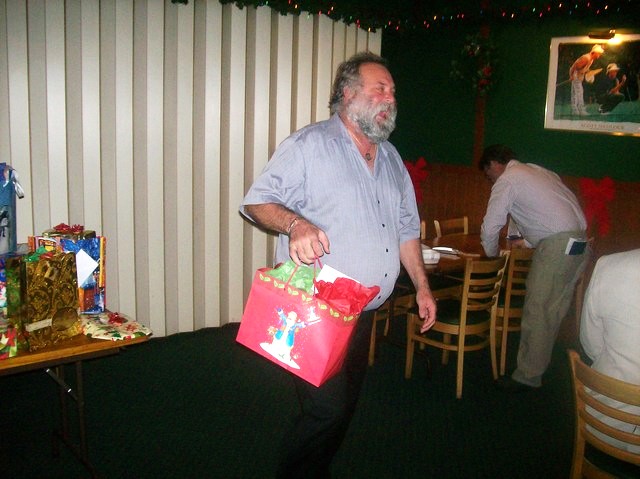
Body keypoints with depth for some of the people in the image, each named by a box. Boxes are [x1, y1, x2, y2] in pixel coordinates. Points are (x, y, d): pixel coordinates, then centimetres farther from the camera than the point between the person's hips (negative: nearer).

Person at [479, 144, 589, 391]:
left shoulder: (506, 180, -2)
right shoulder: (538, 171, 24)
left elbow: (490, 227, -4)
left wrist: (492, 254, 13)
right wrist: (529, 241, 34)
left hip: (556, 247, -9)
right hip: (578, 243, 9)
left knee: (537, 313, -3)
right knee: (555, 312, 14)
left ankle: (528, 376, 4)